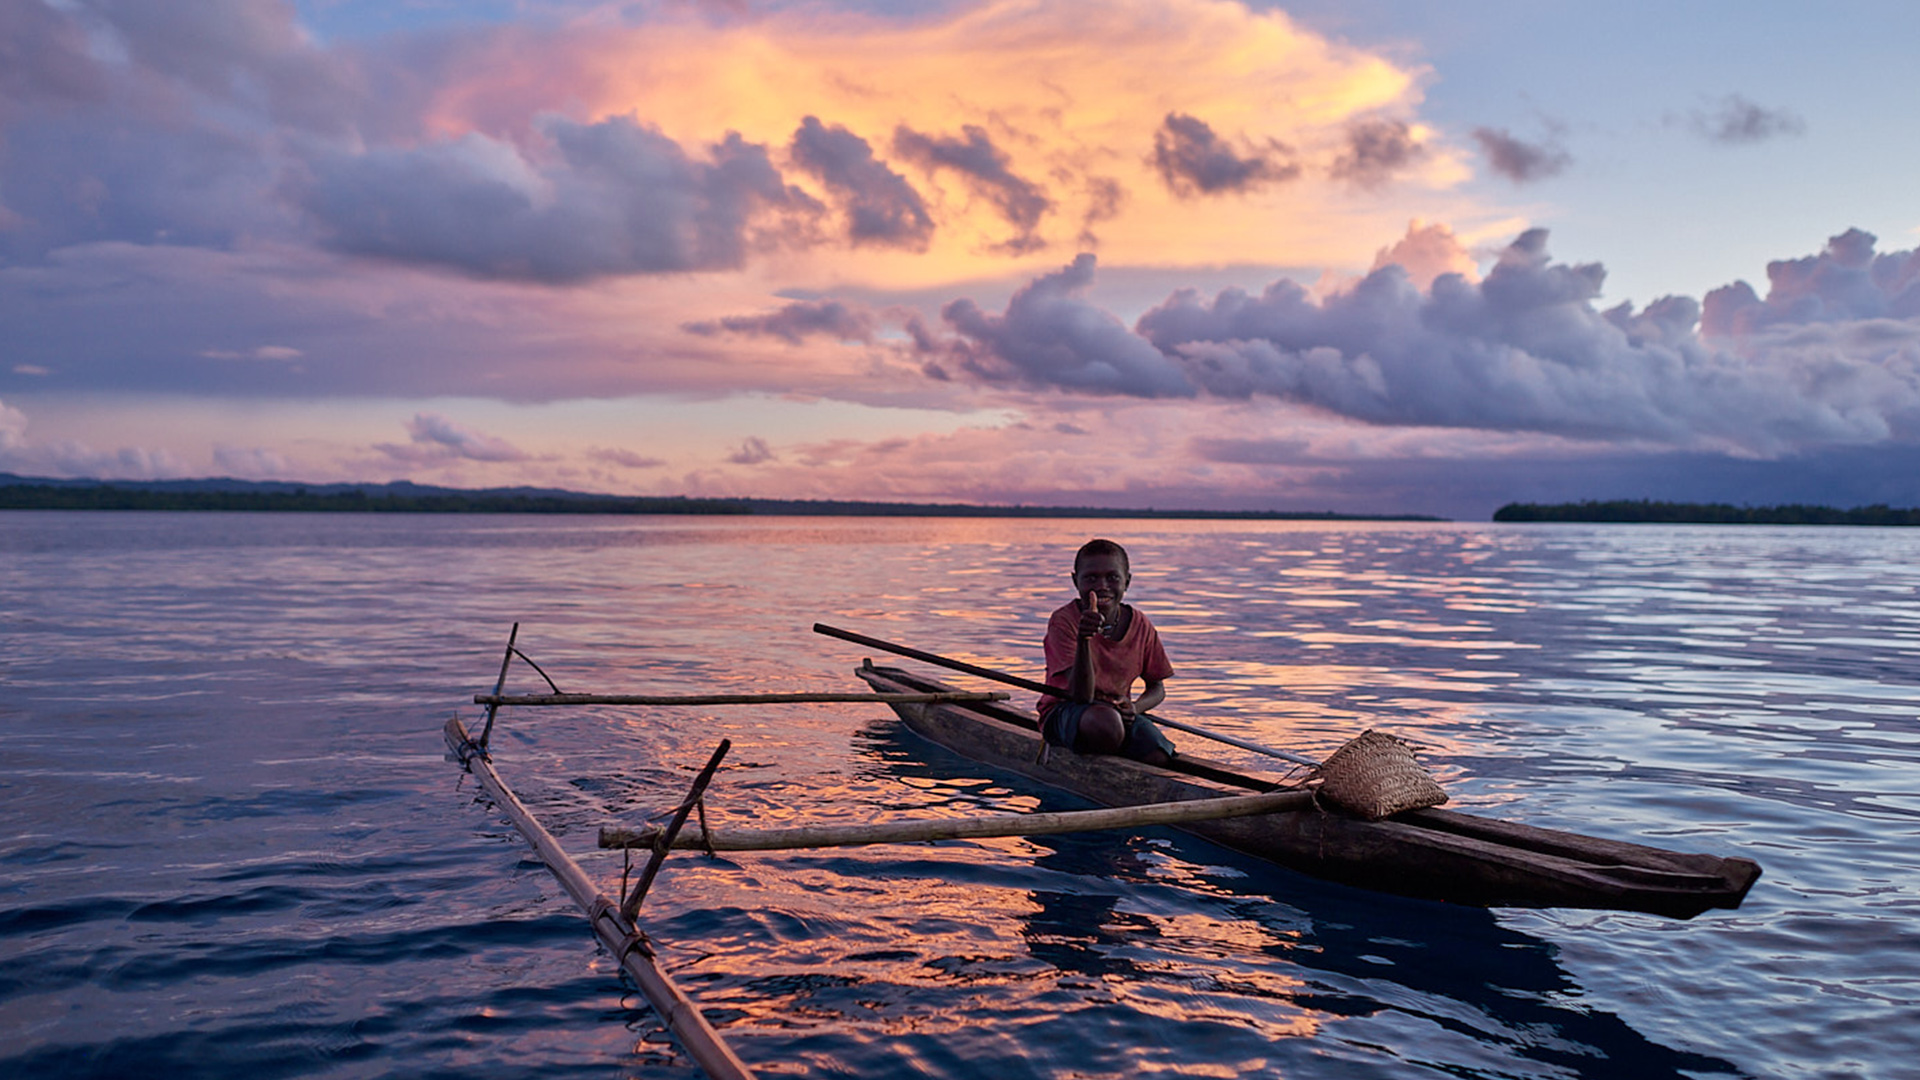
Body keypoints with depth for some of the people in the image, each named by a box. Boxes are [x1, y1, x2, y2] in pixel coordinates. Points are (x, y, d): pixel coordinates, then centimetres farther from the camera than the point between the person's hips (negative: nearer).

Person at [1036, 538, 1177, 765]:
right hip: (1064, 712, -4)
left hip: (1118, 710, 4)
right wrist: (1083, 639, -41)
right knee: (1106, 724, -39)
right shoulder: (1064, 621, -15)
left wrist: (1135, 707, -14)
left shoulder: (1140, 625, -1)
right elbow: (1082, 696, -24)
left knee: (1158, 759, -27)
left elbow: (1157, 688, 11)